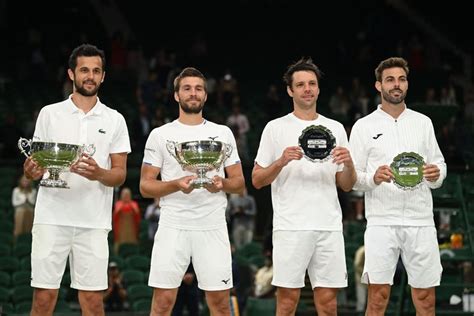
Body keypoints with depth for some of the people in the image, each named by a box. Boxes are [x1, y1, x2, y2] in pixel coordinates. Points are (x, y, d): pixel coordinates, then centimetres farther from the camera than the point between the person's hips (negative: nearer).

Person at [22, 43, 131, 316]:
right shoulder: (50, 114, 8)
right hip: (52, 218, 0)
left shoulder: (115, 120, 9)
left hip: (94, 222, 1)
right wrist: (32, 171, -15)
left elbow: (120, 175, 6)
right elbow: (34, 165, 10)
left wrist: (99, 174, -17)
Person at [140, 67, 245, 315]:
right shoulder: (160, 135, 4)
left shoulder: (223, 133, 10)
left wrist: (222, 184, -13)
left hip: (213, 228, 1)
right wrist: (176, 185, -17)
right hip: (173, 227, -1)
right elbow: (145, 186, 2)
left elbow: (239, 182, 11)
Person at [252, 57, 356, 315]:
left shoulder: (336, 129, 14)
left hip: (329, 227, 3)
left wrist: (349, 163, -7)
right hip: (290, 227, -3)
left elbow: (346, 185, 14)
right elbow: (257, 180, 3)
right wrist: (282, 161, -15)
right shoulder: (276, 128, 4)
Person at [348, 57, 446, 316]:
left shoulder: (423, 123, 12)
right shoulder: (364, 126, 4)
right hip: (381, 223, -2)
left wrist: (436, 173, -9)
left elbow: (439, 165, 14)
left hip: (420, 223, 2)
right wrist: (374, 178, -18)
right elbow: (352, 178, 3)